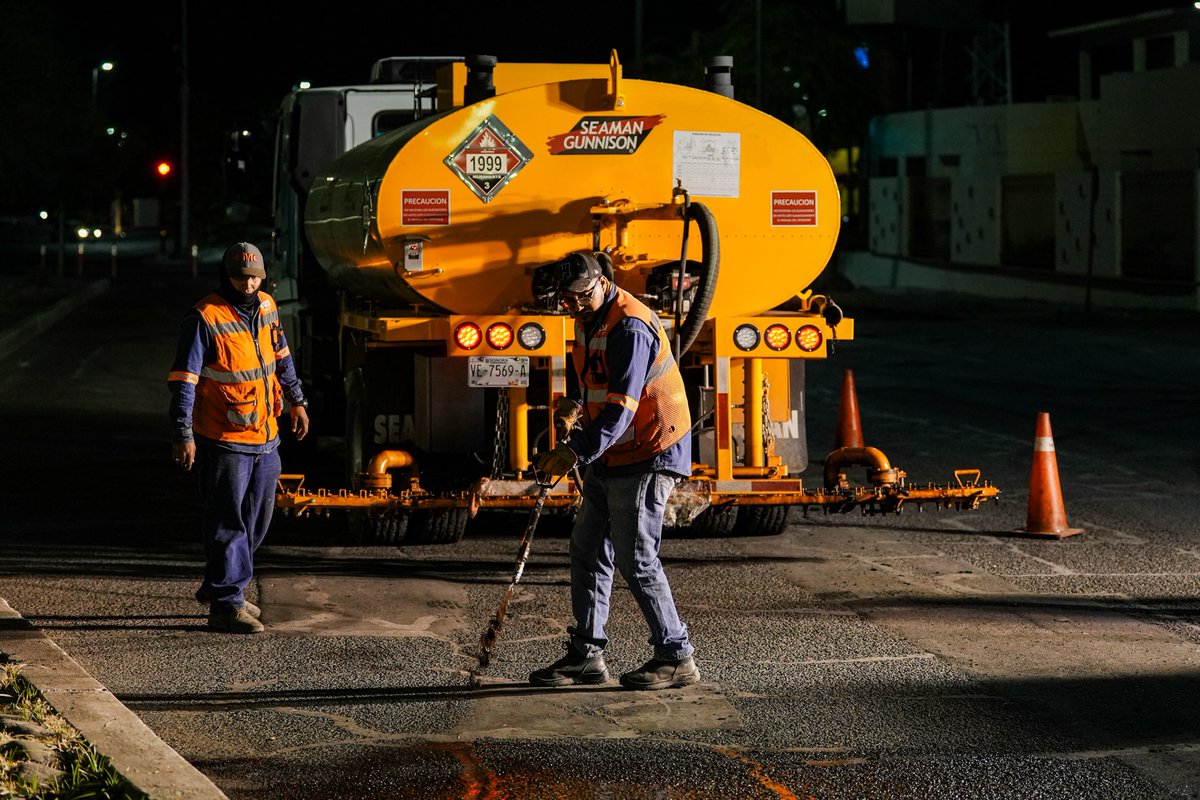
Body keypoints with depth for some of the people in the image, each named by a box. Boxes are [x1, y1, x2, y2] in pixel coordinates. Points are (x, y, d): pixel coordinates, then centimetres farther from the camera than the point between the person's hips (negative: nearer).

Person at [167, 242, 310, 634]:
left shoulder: (265, 307, 7)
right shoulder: (205, 319, -15)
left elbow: (281, 357, 25)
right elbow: (183, 381, -17)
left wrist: (296, 399, 28)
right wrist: (184, 435, -22)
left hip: (265, 438, 8)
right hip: (224, 441, -8)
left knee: (256, 520, 16)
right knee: (228, 523, -5)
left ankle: (218, 586, 31)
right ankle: (225, 605, 1)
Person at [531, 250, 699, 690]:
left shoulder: (630, 327, -22)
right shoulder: (588, 320, 10)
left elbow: (621, 407, -28)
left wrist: (576, 451, -33)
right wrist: (577, 403, 10)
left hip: (647, 455, -10)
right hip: (610, 457, 10)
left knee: (635, 559, -9)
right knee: (588, 549, 11)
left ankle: (677, 657, 0)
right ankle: (586, 653, 19)